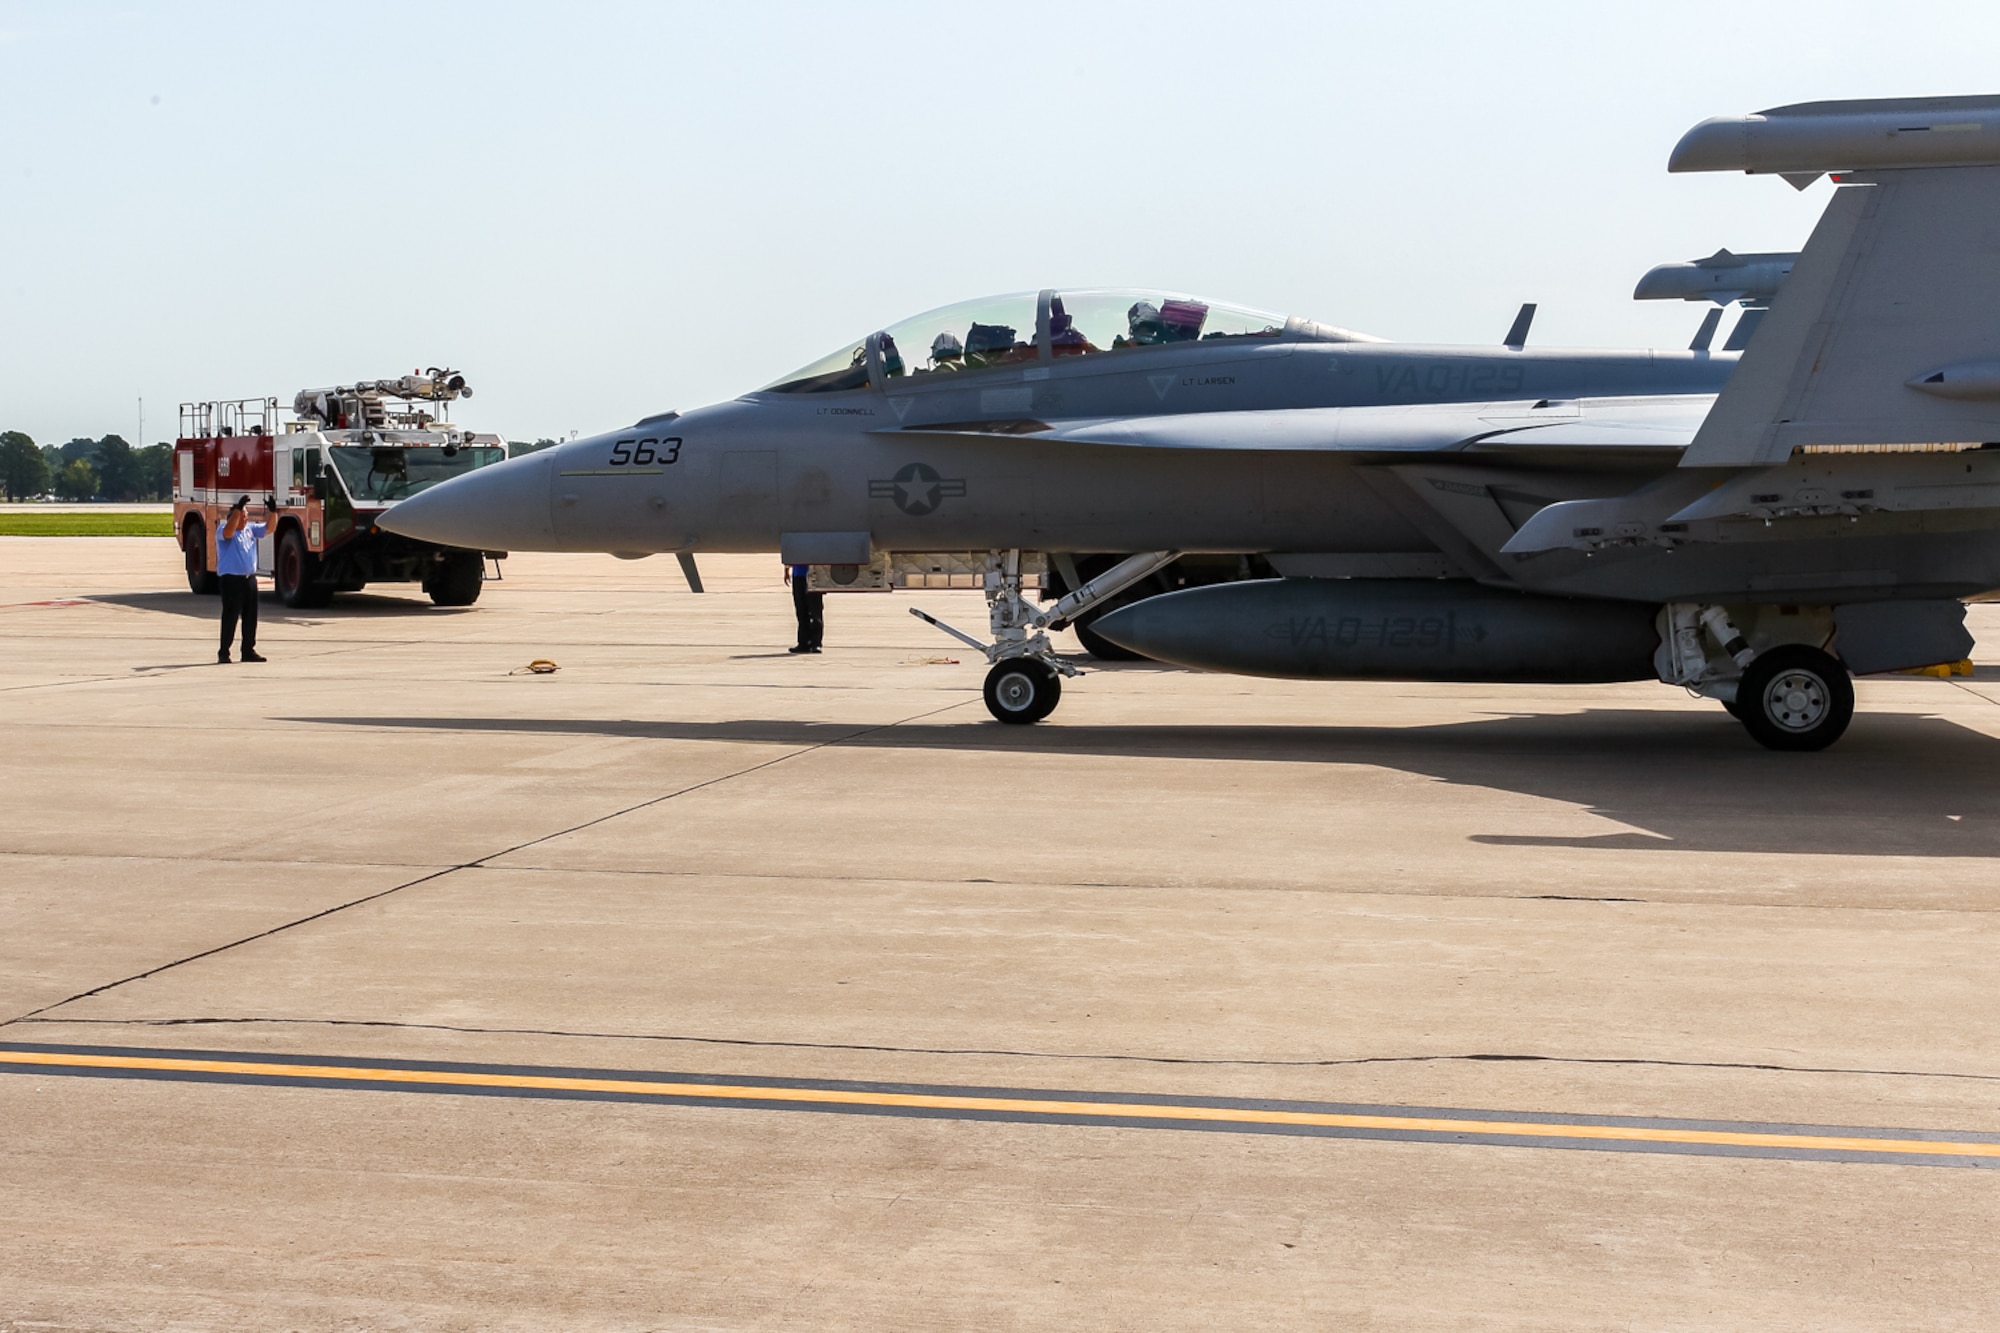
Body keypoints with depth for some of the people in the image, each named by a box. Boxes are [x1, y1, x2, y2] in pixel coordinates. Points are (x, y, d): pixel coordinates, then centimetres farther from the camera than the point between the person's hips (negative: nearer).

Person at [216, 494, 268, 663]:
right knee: (230, 617, -5)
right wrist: (238, 509, -33)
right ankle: (224, 652, 1)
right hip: (231, 579, -7)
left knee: (250, 617, 10)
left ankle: (248, 651, 18)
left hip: (249, 578, 7)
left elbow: (268, 528, 12)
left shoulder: (251, 529, 12)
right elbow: (228, 532, -30)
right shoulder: (224, 530, -8)